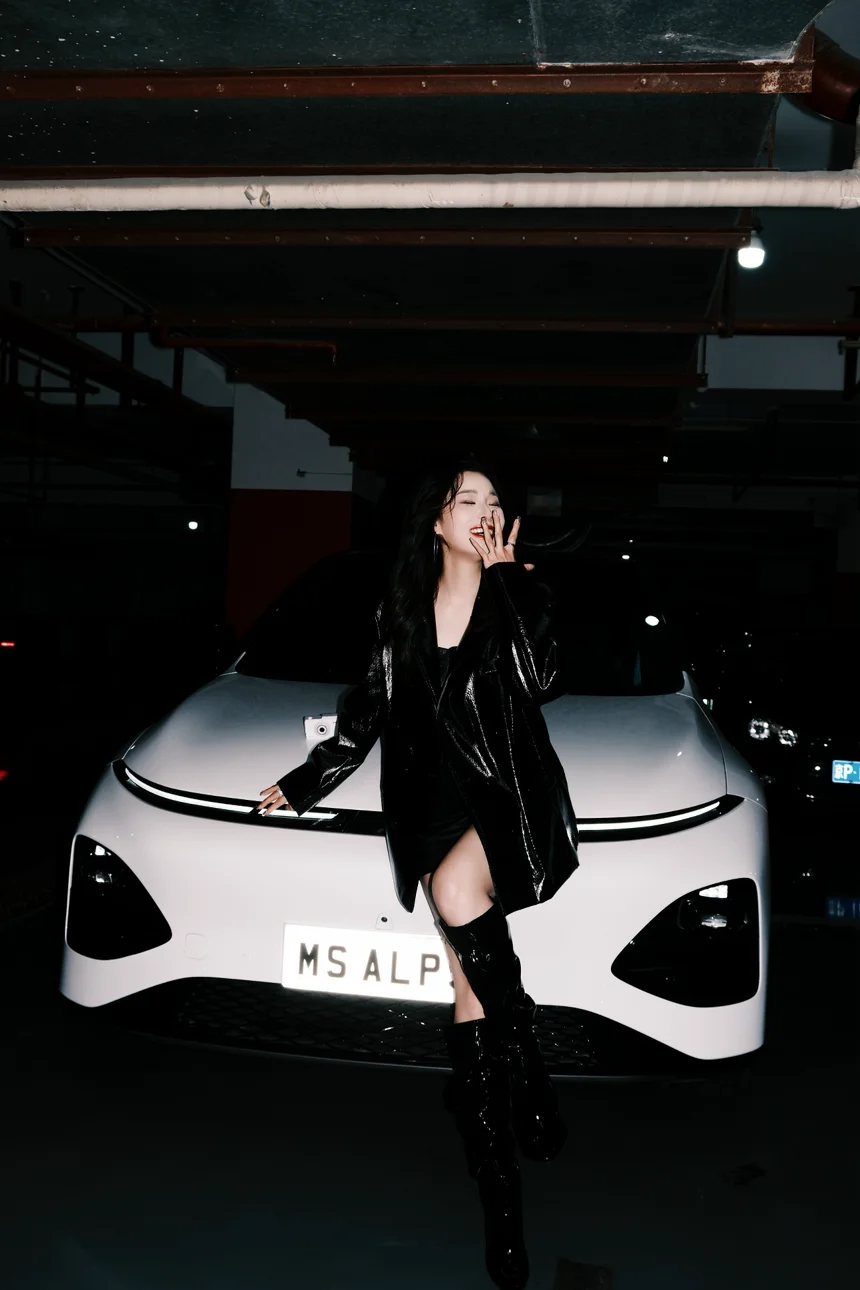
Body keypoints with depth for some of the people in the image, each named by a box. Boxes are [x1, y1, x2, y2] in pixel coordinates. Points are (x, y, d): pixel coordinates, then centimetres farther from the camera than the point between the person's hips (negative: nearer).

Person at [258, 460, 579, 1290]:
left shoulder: (520, 593, 3)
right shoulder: (401, 612, 10)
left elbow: (541, 681, -15)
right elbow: (368, 712, 18)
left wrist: (502, 576, -9)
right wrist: (303, 783, 18)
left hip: (512, 796, -2)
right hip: (435, 801, 2)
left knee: (458, 892, -33)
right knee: (468, 984, -5)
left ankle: (527, 1073, -11)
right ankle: (498, 1190, 5)